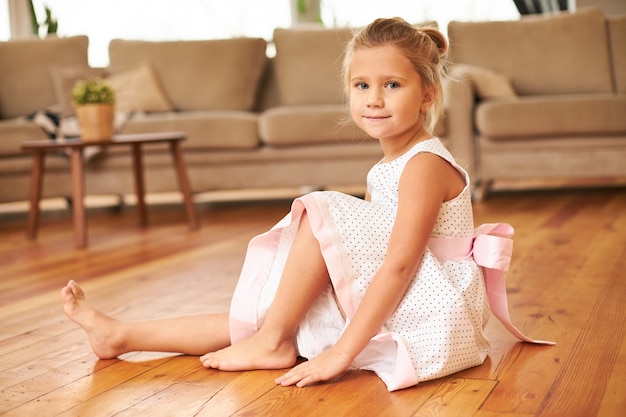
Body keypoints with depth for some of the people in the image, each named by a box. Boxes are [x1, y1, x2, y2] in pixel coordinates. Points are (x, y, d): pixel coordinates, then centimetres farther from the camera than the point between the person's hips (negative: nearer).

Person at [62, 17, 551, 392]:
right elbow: (365, 254, 15)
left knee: (320, 212, -20)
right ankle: (122, 336, 5)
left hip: (430, 315, -9)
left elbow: (398, 265, -25)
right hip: (387, 308, 9)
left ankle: (271, 341, -10)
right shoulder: (386, 169, 13)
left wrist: (342, 350, -28)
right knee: (258, 313, 1)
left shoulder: (424, 164, -17)